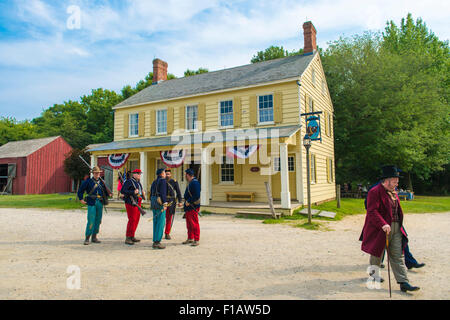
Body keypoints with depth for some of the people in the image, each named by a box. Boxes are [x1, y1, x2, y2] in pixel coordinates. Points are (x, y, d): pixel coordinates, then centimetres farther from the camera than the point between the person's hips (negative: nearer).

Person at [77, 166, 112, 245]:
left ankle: (94, 237, 19)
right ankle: (87, 238, 1)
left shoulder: (101, 182, 12)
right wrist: (81, 199, -3)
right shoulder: (88, 181, 0)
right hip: (91, 203, -5)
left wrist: (109, 194, 4)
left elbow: (105, 191, 22)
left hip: (100, 203, 5)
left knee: (98, 220, 9)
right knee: (91, 221, -9)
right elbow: (80, 190, 2)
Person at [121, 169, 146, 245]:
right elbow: (122, 191, -16)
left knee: (136, 220, 11)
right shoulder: (129, 181, -9)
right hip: (131, 203, -9)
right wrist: (133, 192, -23)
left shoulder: (138, 182, 17)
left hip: (138, 203, 9)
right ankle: (128, 238, -3)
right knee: (132, 220, -10)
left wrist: (143, 193, 6)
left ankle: (132, 237, 21)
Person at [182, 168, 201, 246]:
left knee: (194, 224, -4)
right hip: (188, 207, 10)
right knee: (189, 224, 16)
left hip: (193, 207, -10)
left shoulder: (195, 182, -16)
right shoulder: (190, 183, 16)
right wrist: (186, 201, 13)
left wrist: (189, 202, -20)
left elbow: (197, 195, -23)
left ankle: (197, 240, 3)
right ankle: (190, 239, 26)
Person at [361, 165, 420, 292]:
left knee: (398, 256, 5)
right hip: (380, 229, -7)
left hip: (395, 228, 7)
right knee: (377, 254, 11)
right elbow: (372, 211, -24)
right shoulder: (375, 192, -16)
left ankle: (404, 283, 7)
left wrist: (398, 225, 18)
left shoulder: (393, 192, 12)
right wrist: (383, 224, -32)